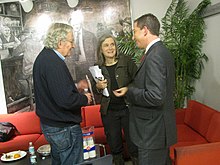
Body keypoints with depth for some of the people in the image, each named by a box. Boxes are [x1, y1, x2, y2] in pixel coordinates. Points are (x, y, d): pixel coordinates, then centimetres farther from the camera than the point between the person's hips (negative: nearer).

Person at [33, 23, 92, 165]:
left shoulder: (43, 57, 8)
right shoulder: (54, 63, -24)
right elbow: (65, 100, -30)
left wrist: (76, 87, 11)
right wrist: (85, 99, -13)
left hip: (49, 123, 10)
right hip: (64, 128, -10)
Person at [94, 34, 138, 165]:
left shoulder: (126, 61, -6)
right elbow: (95, 92, 12)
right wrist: (98, 87, -8)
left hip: (128, 109, -3)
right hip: (109, 111, 3)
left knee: (133, 145, 6)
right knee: (114, 146, 17)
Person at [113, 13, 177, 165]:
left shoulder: (154, 56, -22)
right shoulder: (162, 51, 10)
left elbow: (155, 97, -28)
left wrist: (129, 91, -15)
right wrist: (132, 89, 6)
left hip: (153, 131, -10)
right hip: (160, 128, 10)